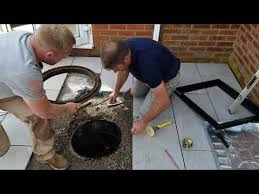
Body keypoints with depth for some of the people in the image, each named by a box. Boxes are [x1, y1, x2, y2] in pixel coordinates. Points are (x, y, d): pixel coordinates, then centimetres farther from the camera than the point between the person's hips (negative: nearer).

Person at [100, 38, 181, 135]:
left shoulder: (147, 63, -45)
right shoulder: (123, 48, -23)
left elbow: (164, 100, -37)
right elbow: (125, 70, 2)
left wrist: (143, 122, -26)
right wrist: (116, 91, 11)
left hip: (167, 76, -6)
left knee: (145, 111, -4)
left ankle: (168, 87, 13)